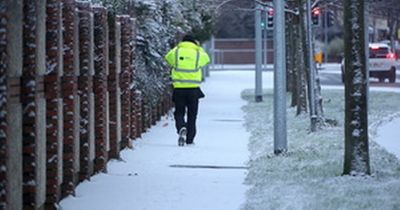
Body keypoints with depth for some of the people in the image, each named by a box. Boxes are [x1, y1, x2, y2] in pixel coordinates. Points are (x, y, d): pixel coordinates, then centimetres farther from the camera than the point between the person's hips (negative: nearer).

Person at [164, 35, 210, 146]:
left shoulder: (175, 52, 0)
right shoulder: (198, 54, 2)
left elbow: (167, 58, 21)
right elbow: (206, 59, 24)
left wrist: (177, 47, 27)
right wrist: (199, 47, 35)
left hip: (179, 88, 0)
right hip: (193, 89, 0)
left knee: (179, 113, 8)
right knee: (192, 115, 10)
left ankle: (181, 128, -22)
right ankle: (190, 140, 11)